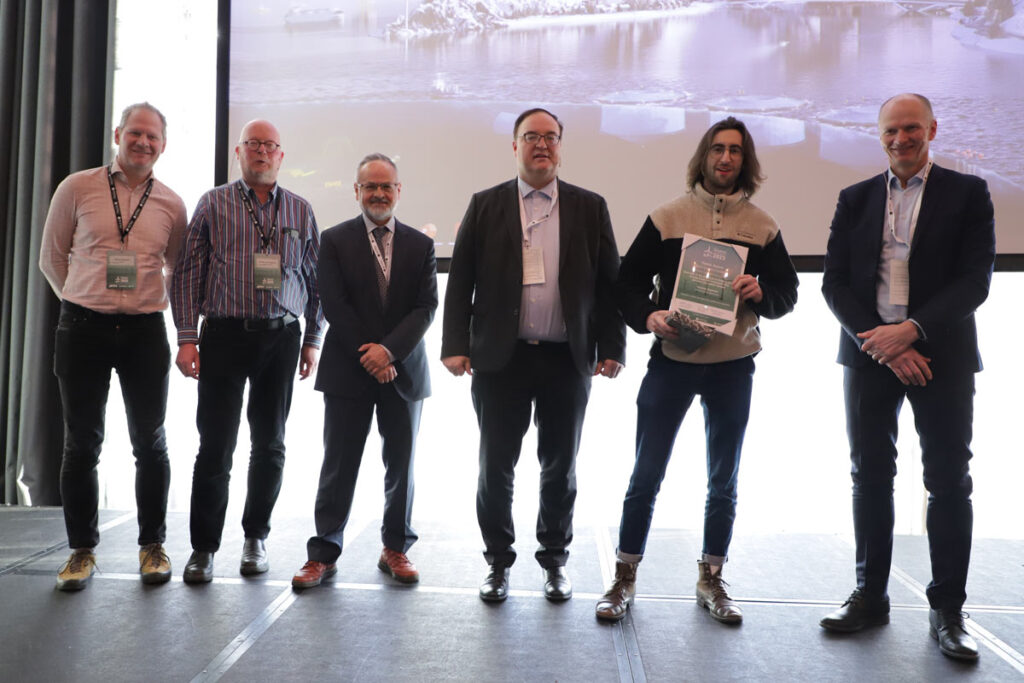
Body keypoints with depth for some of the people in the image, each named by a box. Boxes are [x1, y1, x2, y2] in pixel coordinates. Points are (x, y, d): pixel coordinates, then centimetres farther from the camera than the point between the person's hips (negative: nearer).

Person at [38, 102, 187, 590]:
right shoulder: (78, 188, 2)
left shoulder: (171, 205, 6)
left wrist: (154, 304, 12)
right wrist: (83, 303, 10)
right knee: (81, 444, 4)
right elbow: (51, 258, 9)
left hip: (146, 330, 1)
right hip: (83, 328, -1)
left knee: (151, 444, 5)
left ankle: (152, 545, 19)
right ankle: (82, 549, 18)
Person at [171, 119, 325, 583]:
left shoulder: (301, 211, 12)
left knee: (269, 444, 7)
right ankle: (204, 547, 8)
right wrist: (187, 337, -5)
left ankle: (256, 537, 21)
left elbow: (316, 280, 12)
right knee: (215, 444, -3)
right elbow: (188, 273, 3)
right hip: (225, 333, -2)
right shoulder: (213, 204, 7)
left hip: (282, 337, 2)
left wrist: (312, 341, 6)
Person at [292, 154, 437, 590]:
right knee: (338, 465, 2)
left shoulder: (420, 245, 8)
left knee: (401, 464, 9)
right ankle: (323, 553, 11)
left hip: (403, 371, 2)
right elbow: (333, 306, -5)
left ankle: (396, 549, 23)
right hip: (348, 372, -2)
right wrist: (369, 357, -12)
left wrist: (389, 349, -15)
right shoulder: (335, 240, 3)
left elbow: (426, 308, -1)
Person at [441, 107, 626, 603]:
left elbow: (609, 282, 5)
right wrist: (456, 346, -6)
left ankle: (555, 561, 28)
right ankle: (498, 562, 23)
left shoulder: (590, 208, 6)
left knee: (560, 468, 11)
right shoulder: (485, 206, 4)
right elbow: (459, 281, 1)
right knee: (495, 467, 7)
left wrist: (611, 347, -1)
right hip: (500, 359, 0)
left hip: (567, 360, 1)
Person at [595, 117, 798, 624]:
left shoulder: (762, 226, 6)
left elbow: (788, 293, 9)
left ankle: (711, 581, 27)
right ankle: (624, 579, 15)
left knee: (723, 482, 12)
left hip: (734, 368, 2)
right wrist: (648, 317, -18)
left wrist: (760, 292, -13)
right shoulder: (666, 217, 1)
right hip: (671, 361, -2)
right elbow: (627, 282, 1)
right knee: (646, 475, 2)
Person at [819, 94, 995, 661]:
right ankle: (870, 596, 19)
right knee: (870, 476, 7)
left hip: (941, 355, -2)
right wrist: (880, 341, -11)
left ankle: (947, 609, 14)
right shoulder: (855, 199, 9)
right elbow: (834, 282, 3)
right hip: (869, 354, 2)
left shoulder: (967, 193, 3)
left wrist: (911, 330, -19)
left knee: (949, 481, 2)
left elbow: (975, 279, -6)